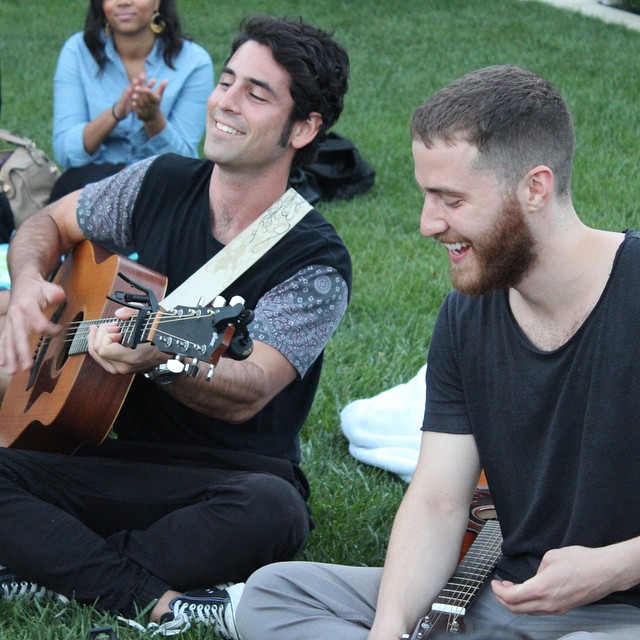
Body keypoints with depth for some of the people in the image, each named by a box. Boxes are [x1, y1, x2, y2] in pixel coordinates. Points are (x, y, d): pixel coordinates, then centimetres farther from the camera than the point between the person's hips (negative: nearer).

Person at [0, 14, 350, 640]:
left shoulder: (315, 262, -10)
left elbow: (249, 393, -22)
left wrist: (159, 357, -43)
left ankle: (53, 568, -23)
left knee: (271, 512, -39)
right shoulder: (159, 184, 5)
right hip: (122, 455, 4)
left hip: (234, 471, -4)